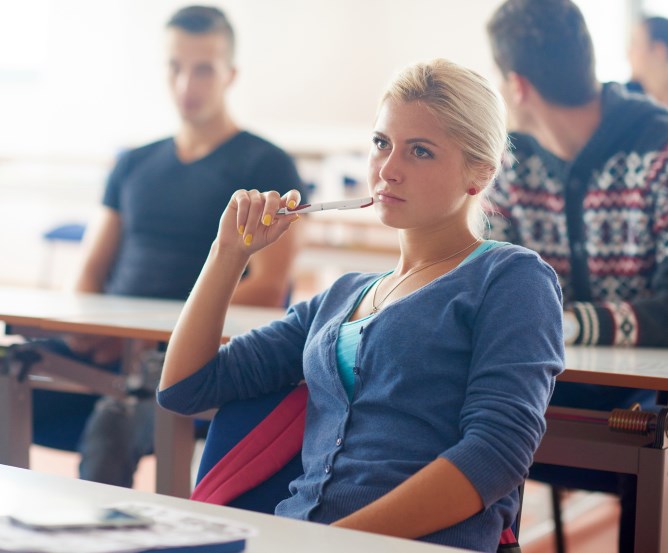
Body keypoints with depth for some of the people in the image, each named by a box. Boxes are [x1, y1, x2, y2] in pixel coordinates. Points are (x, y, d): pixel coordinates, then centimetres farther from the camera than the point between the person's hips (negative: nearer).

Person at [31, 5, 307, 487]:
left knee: (113, 425, -37)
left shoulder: (265, 167, 4)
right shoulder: (134, 166, 23)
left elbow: (267, 291, -6)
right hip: (113, 348, 5)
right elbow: (92, 273, 24)